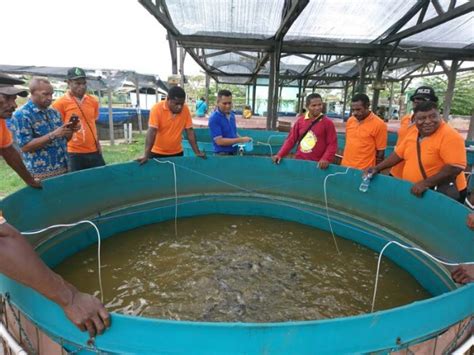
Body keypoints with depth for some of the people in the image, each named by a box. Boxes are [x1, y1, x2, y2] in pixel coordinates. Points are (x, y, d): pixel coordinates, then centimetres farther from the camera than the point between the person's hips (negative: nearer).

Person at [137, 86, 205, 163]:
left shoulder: (185, 109, -7)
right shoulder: (157, 109, -17)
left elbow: (190, 131, -3)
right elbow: (152, 132, -22)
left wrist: (197, 152, -6)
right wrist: (146, 155, -29)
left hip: (177, 153, 3)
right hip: (157, 153, -3)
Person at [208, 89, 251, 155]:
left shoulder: (232, 115, 8)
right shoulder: (214, 118, -14)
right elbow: (219, 141, -20)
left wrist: (242, 139, 0)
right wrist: (240, 140, -19)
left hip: (234, 153, 7)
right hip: (222, 154, -7)